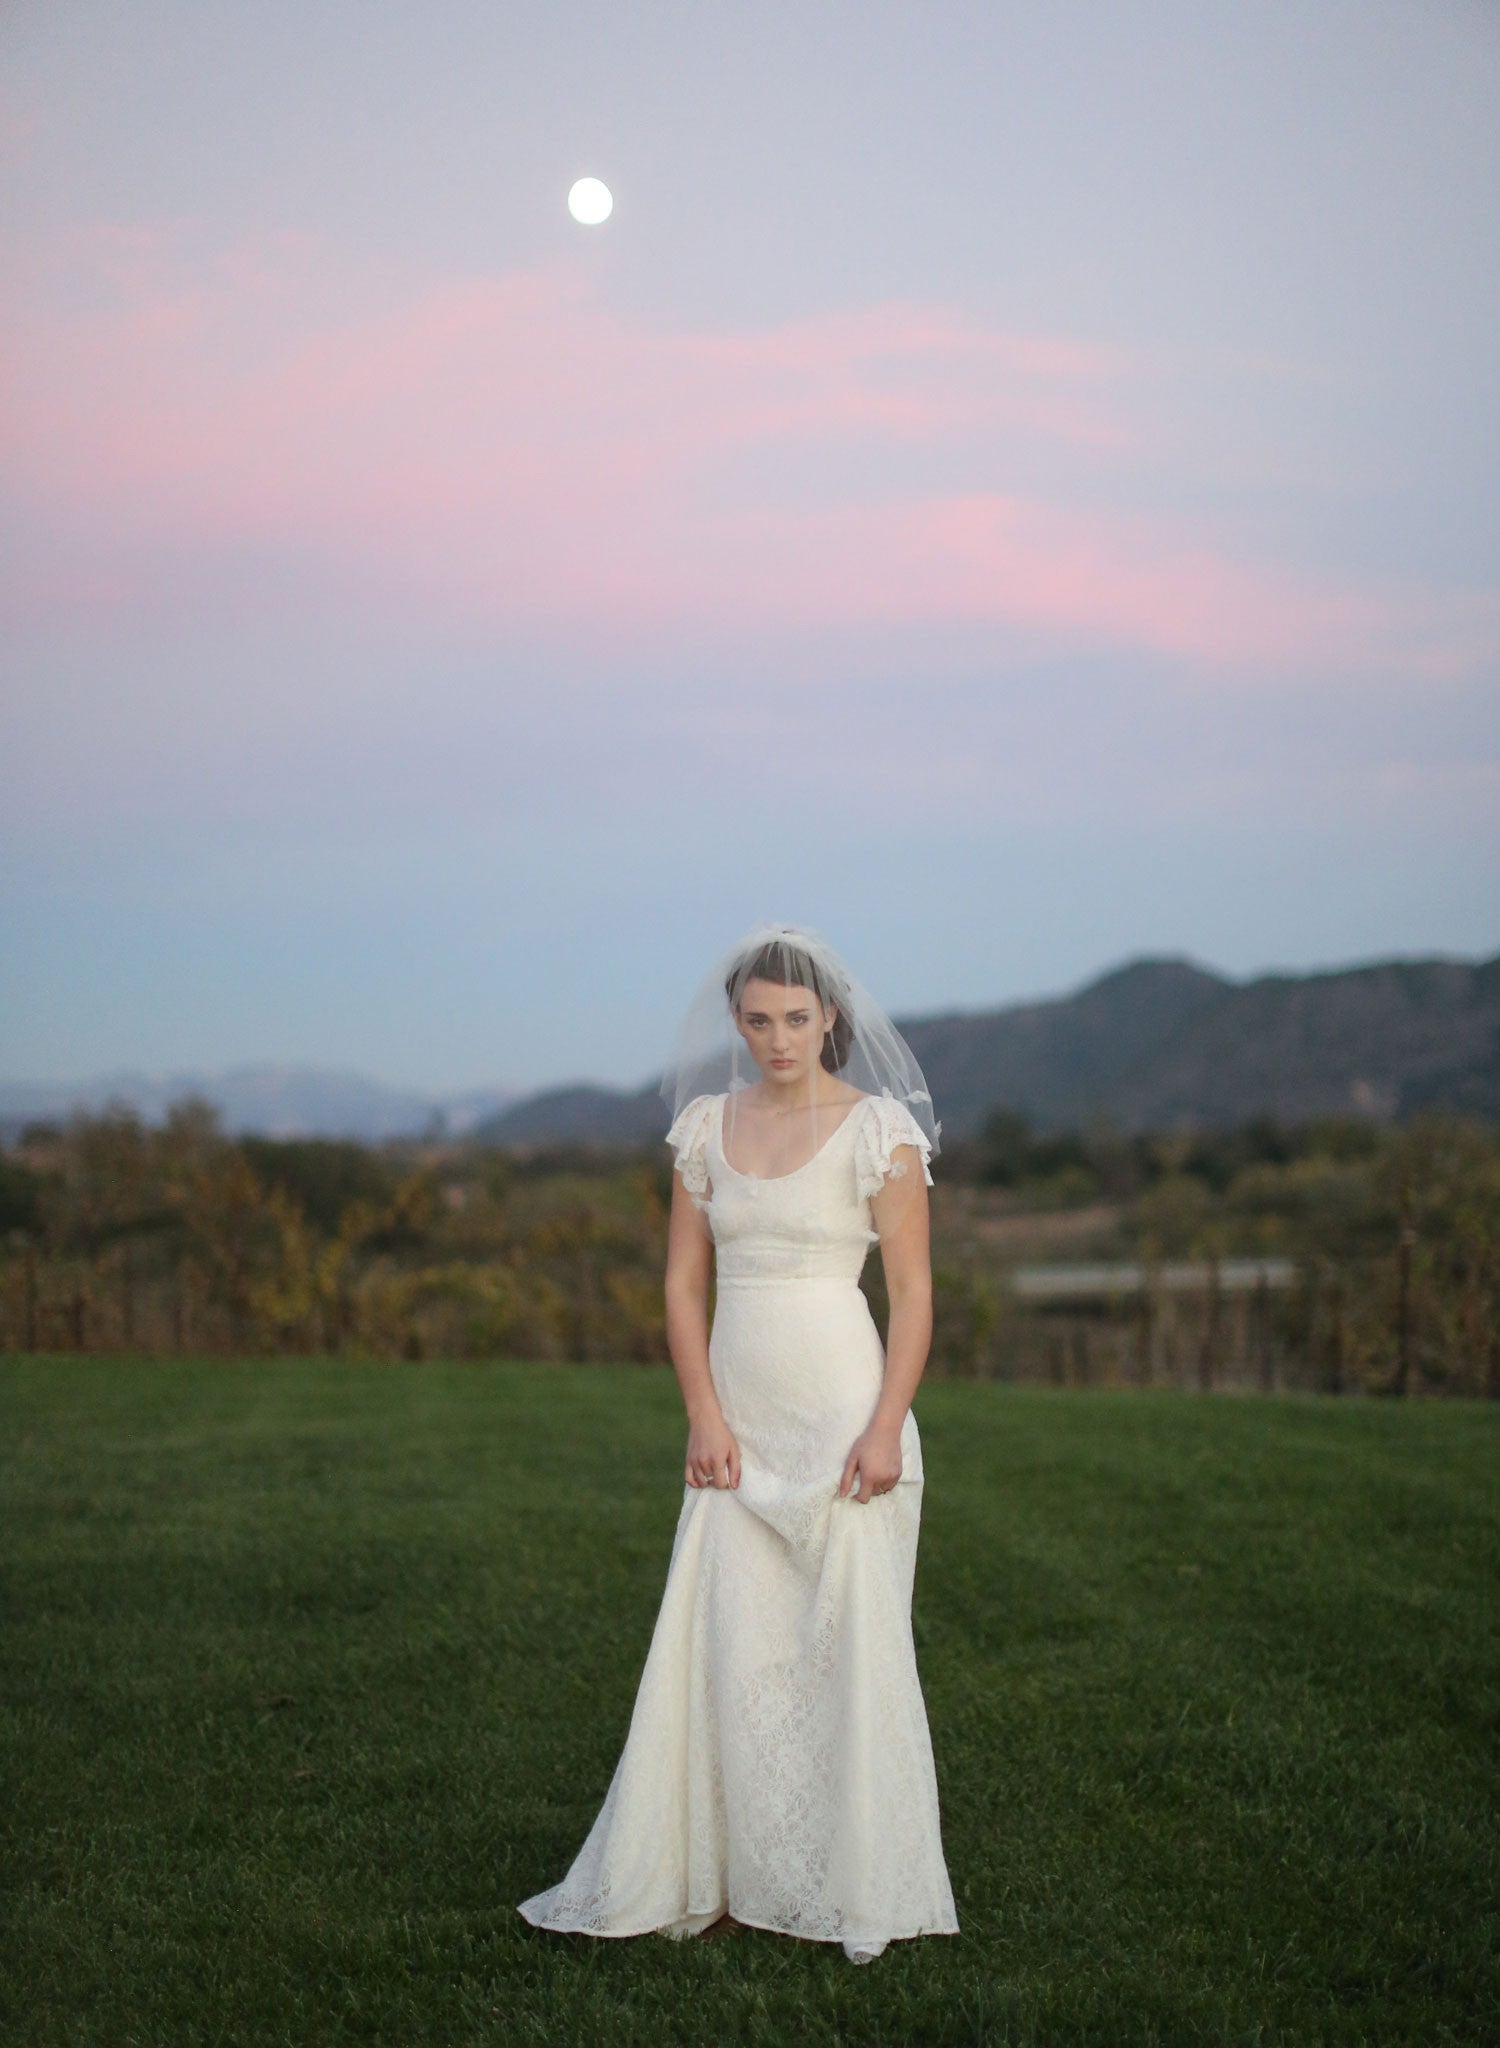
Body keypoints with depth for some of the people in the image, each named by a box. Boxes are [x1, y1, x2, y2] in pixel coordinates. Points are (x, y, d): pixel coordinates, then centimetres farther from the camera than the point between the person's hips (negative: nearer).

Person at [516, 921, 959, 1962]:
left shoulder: (881, 1127, -5)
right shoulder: (706, 1125, 7)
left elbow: (914, 1293, -6)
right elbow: (683, 1283, 9)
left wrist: (885, 1428, -14)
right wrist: (705, 1418, -1)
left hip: (843, 1410, -4)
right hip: (738, 1419, 4)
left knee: (849, 1639, -1)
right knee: (729, 1643, 3)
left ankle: (862, 1884, 12)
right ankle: (734, 1875, 13)